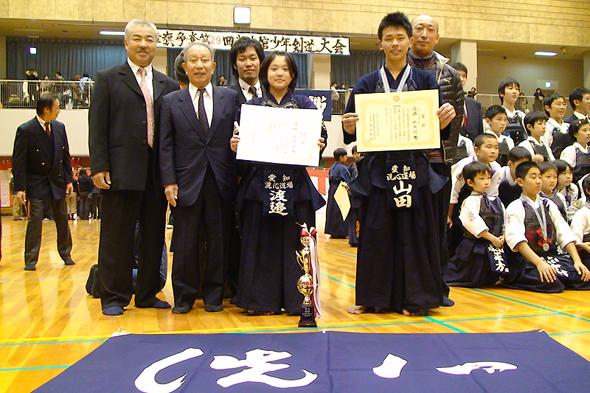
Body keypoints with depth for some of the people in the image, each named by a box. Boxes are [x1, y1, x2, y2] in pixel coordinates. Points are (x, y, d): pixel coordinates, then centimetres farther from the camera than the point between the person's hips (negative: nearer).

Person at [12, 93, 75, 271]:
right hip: (36, 182, -5)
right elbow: (18, 161, -12)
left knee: (62, 219, 10)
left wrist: (68, 180, 5)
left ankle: (66, 254, 24)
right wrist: (20, 188, -18)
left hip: (57, 181, 5)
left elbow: (66, 156, 10)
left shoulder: (59, 127, 3)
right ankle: (31, 260, 3)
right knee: (35, 219, -7)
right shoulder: (26, 130, -12)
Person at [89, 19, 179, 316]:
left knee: (154, 235, 9)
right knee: (117, 236, 2)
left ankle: (147, 294, 21)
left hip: (157, 172, 4)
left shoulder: (168, 85, 13)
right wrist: (98, 166, -11)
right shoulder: (108, 79, 5)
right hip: (121, 169, -4)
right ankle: (113, 298, 13)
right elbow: (97, 125, -2)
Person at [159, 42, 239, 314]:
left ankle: (213, 295, 20)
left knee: (219, 241, 6)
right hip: (187, 182, 0)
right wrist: (169, 181, -5)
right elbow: (166, 146, 4)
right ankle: (184, 297, 19)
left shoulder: (230, 98, 9)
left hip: (221, 182, 1)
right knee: (185, 245, 4)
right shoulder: (171, 102, 9)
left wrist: (238, 175, -3)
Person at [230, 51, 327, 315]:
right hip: (260, 182, 1)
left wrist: (319, 143, -19)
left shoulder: (304, 104, 11)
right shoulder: (253, 105, 12)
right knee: (262, 243, 2)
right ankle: (262, 300, 11)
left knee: (295, 242, 0)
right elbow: (241, 139, 9)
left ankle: (296, 300, 9)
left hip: (295, 183, 0)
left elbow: (320, 134, 2)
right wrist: (235, 145, -12)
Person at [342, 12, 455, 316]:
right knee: (376, 233, 3)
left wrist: (445, 120, -19)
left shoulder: (425, 80, 8)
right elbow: (354, 132, 3)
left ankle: (413, 298, 15)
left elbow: (439, 127, 2)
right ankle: (372, 297, 15)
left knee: (414, 232, 3)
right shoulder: (367, 83, 8)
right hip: (378, 169, 0)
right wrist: (349, 128, -19)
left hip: (415, 168, 0)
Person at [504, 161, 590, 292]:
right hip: (525, 259, -5)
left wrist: (577, 261, -5)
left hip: (552, 256, 6)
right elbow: (517, 239, -18)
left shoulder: (549, 205, 16)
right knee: (551, 283, -31)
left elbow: (565, 234, 9)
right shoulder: (515, 208, -3)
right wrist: (539, 263, -28)